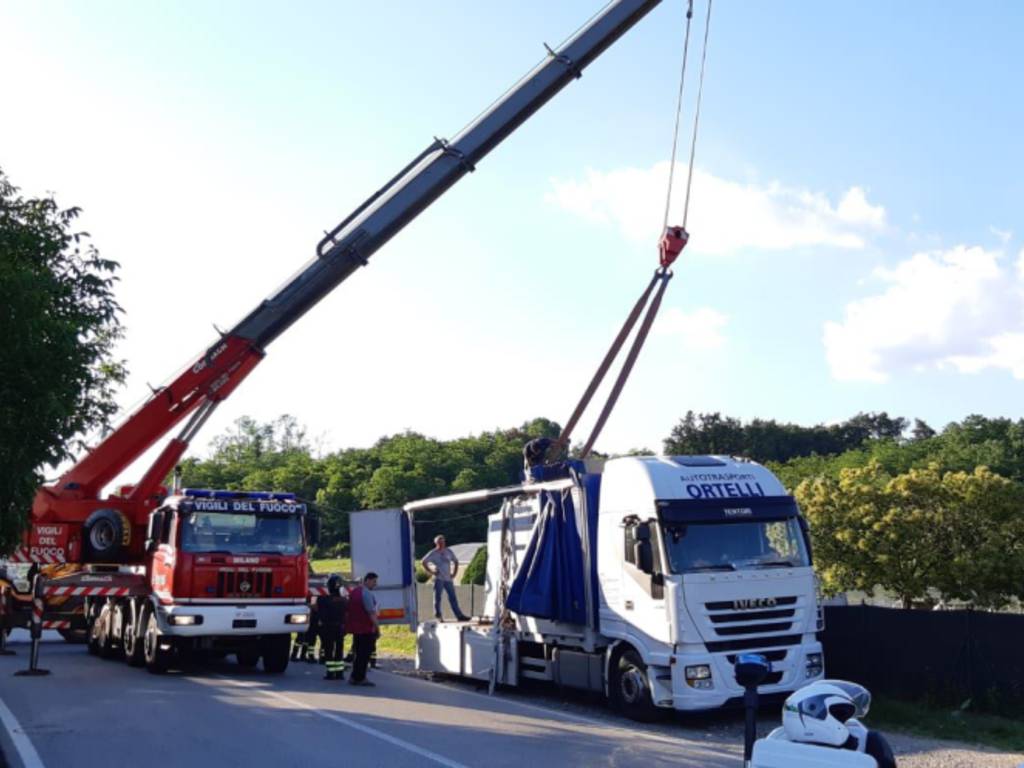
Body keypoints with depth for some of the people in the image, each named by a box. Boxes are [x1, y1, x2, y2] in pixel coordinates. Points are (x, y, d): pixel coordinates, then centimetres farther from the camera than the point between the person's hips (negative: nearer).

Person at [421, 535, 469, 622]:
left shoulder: (448, 552, 10)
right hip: (438, 578, -4)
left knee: (453, 598, 4)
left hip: (448, 579, 4)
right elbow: (423, 562, -3)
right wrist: (431, 571, -8)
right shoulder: (433, 553, -2)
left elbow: (456, 561, 22)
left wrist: (454, 573, 12)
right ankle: (438, 616, 6)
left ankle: (459, 615, 5)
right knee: (437, 597, -2)